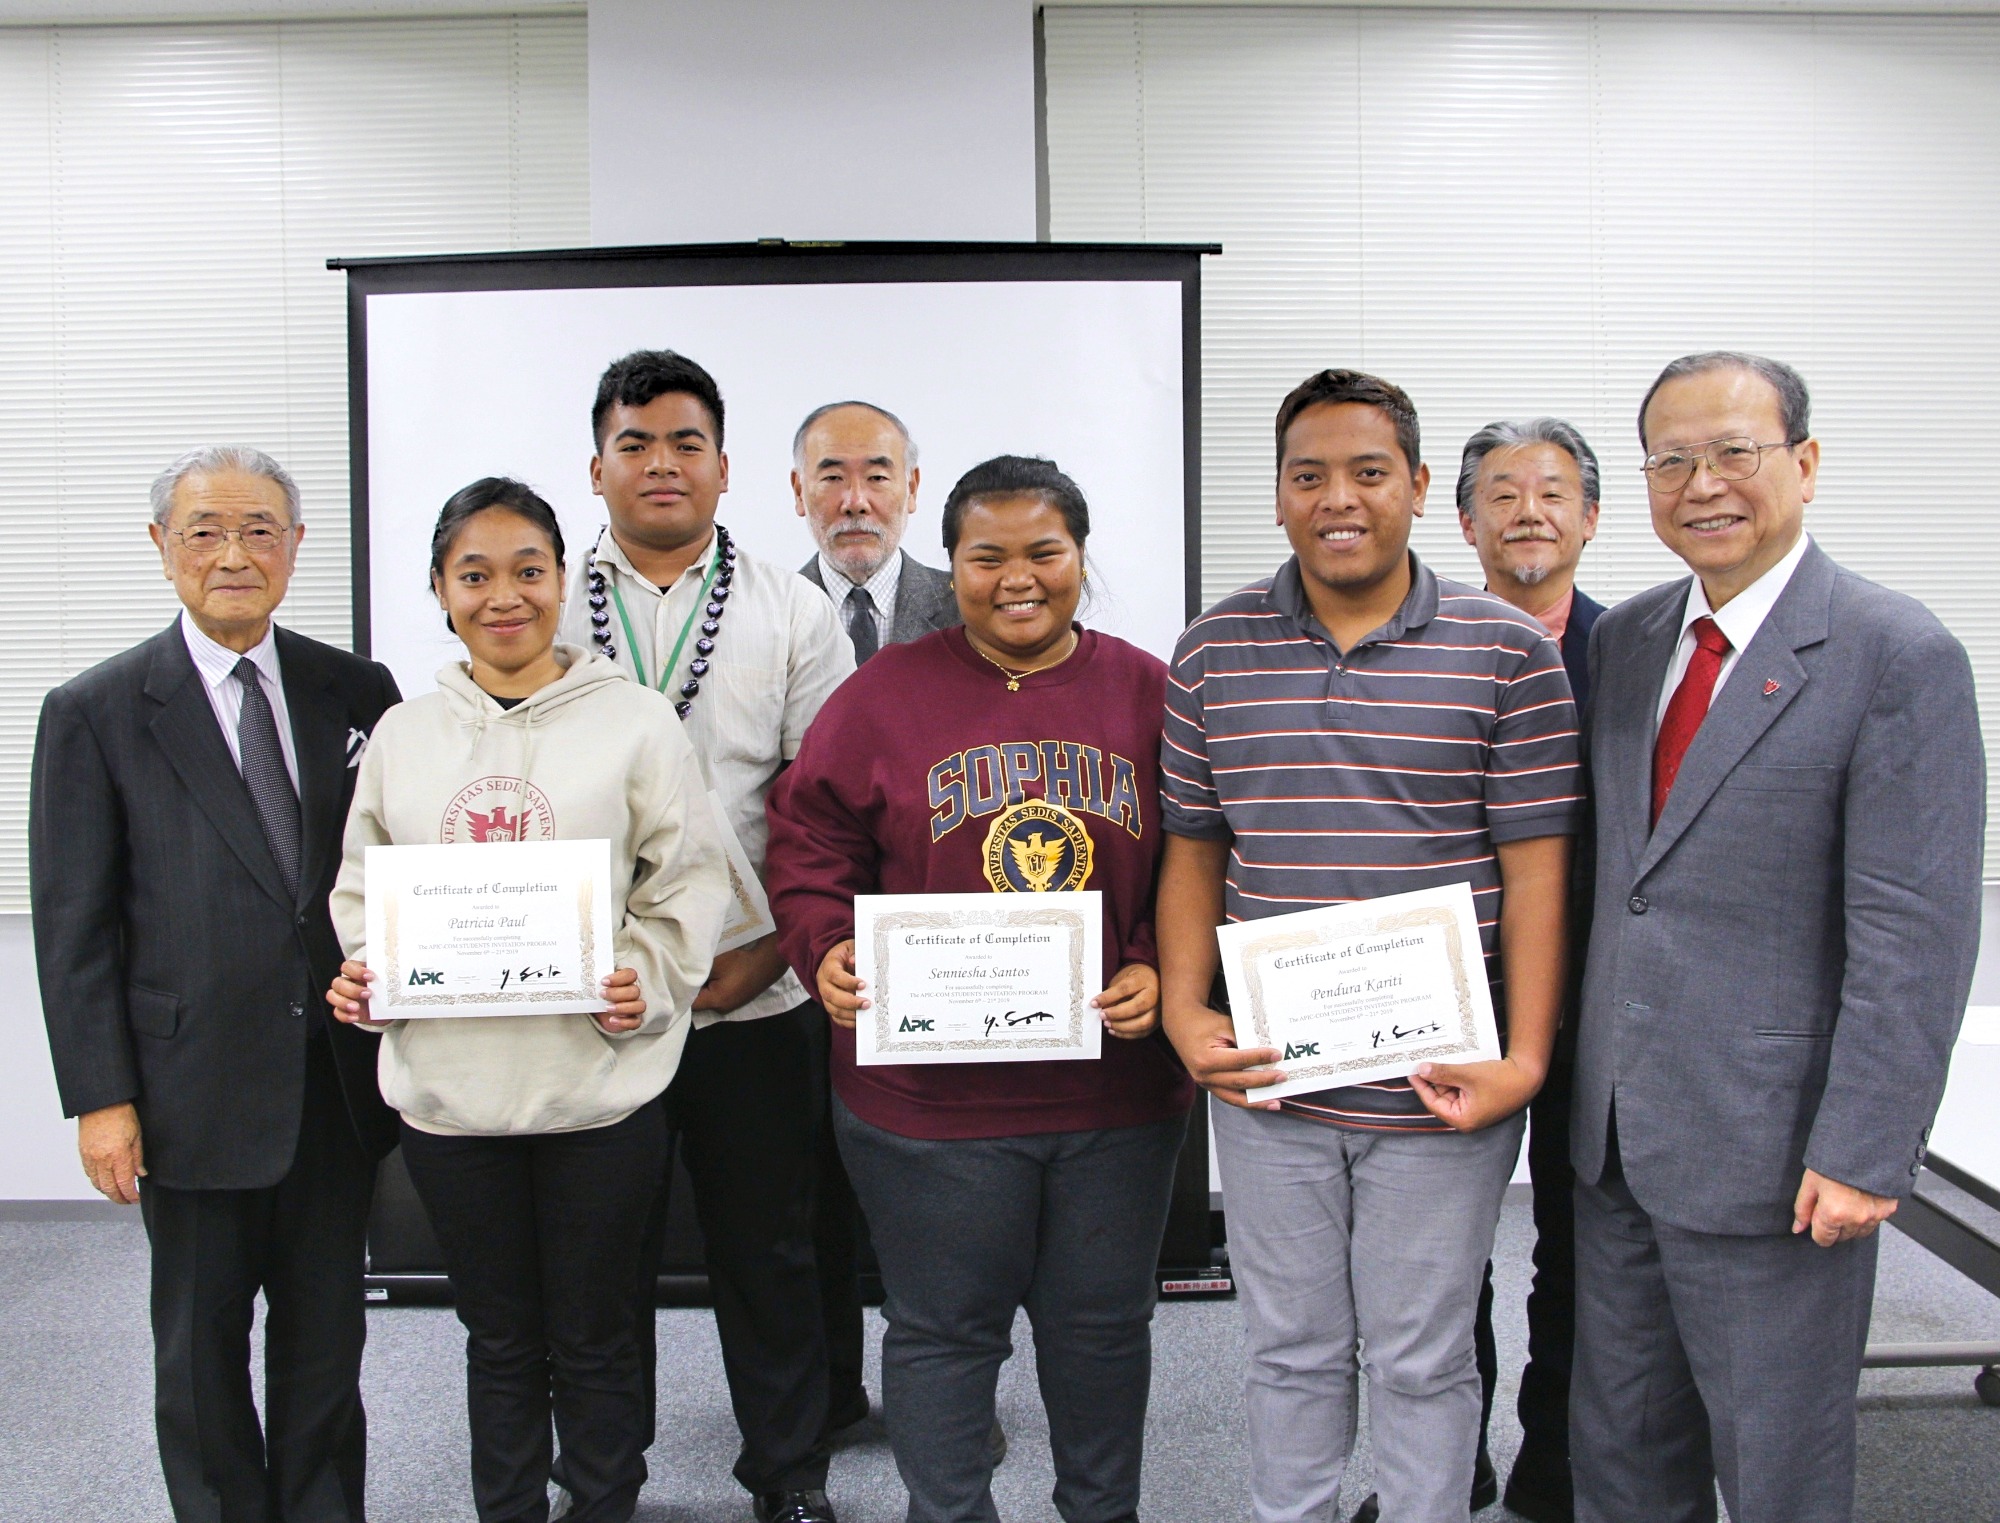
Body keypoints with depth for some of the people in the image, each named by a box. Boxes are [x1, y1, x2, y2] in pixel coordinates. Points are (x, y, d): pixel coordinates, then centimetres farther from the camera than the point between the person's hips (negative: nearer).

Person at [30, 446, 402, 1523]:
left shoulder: (357, 694, 3)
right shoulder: (95, 713, -4)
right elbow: (73, 924, -4)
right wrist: (100, 1098, -8)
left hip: (340, 1083, 3)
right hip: (195, 1096, -2)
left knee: (326, 1339, 16)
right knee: (203, 1350, 13)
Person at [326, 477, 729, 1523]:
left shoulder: (634, 721, -3)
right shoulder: (403, 733, 7)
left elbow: (689, 881, -2)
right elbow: (360, 886, 15)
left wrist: (645, 977, -17)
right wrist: (361, 972, -4)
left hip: (598, 1079, -3)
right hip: (445, 1085, 3)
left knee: (591, 1336, 12)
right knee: (500, 1337, 17)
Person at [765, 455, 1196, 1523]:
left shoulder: (1150, 696, 3)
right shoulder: (883, 695, 0)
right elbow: (810, 849, 1)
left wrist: (1163, 972, -11)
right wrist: (826, 951, -15)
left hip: (1118, 1088, 2)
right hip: (928, 1098, -1)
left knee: (1103, 1323, 18)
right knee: (944, 1328, 12)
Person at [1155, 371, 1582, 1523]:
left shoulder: (1509, 653, -4)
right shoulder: (1213, 654, 3)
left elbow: (1535, 874, -5)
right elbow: (1194, 853, 7)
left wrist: (1525, 1060, -11)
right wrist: (1187, 1014, -5)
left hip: (1439, 1089, -2)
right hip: (1267, 1081, 2)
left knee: (1423, 1362, 13)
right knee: (1292, 1350, 17)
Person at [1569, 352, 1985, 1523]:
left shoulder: (1898, 655, -12)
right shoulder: (1624, 639, 8)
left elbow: (1915, 933, -16)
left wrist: (1862, 1154, -18)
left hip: (1771, 1154, -6)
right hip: (1616, 1133, 6)